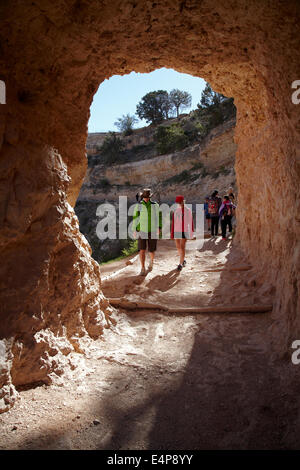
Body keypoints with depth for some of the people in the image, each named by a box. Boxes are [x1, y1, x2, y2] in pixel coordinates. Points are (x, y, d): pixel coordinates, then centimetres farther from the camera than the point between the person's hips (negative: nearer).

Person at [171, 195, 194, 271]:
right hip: (176, 231, 3)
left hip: (185, 231, -3)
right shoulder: (175, 211, 3)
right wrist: (172, 233, 2)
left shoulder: (188, 210, -2)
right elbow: (173, 223, 3)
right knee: (178, 247, 10)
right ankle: (183, 260, 33)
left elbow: (190, 222, 3)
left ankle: (181, 264, -5)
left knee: (182, 247, -10)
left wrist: (192, 231, 4)